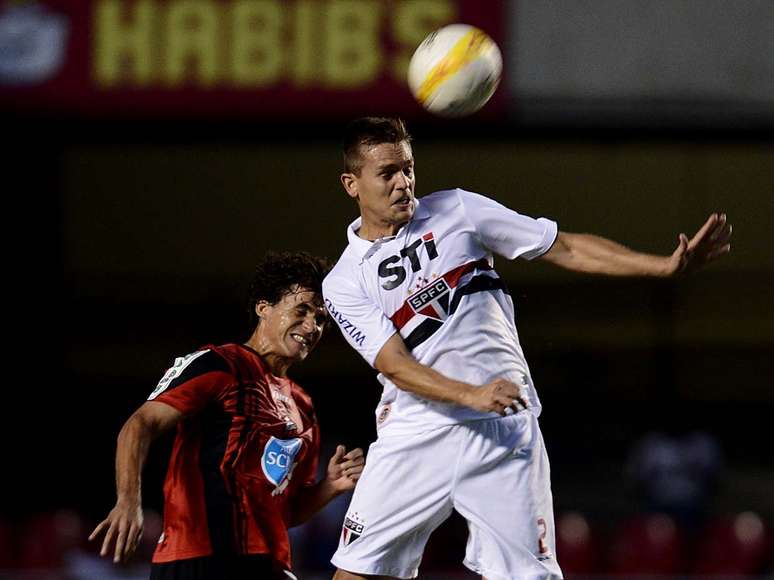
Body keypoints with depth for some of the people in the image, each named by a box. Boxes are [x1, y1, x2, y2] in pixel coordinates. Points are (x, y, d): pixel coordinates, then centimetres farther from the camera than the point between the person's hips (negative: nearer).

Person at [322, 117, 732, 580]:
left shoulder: (456, 210, 6)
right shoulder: (344, 285, 2)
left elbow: (566, 249, 6)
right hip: (415, 434, 0)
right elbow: (395, 365, -10)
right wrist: (472, 396, -28)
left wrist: (669, 265, -3)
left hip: (505, 429, 0)